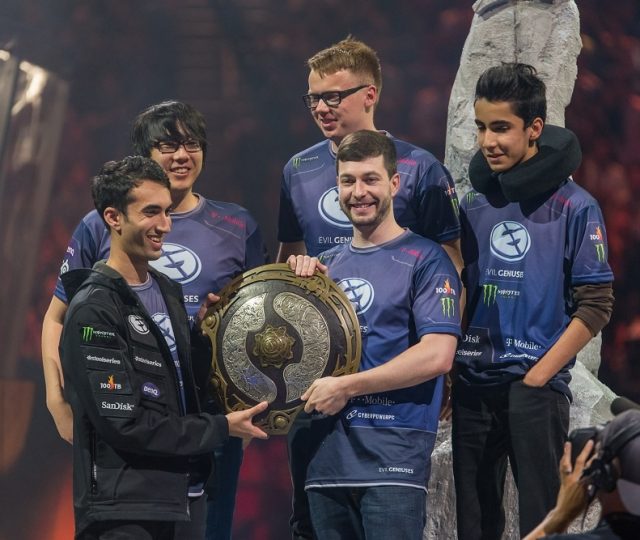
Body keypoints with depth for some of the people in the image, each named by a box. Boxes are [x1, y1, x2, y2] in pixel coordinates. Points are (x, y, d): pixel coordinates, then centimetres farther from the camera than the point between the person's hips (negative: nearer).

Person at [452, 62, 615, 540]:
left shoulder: (574, 208, -5)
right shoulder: (473, 206, 10)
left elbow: (595, 306, -7)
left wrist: (538, 376, -12)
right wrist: (447, 368, 6)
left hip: (536, 389, -5)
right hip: (472, 387, 5)